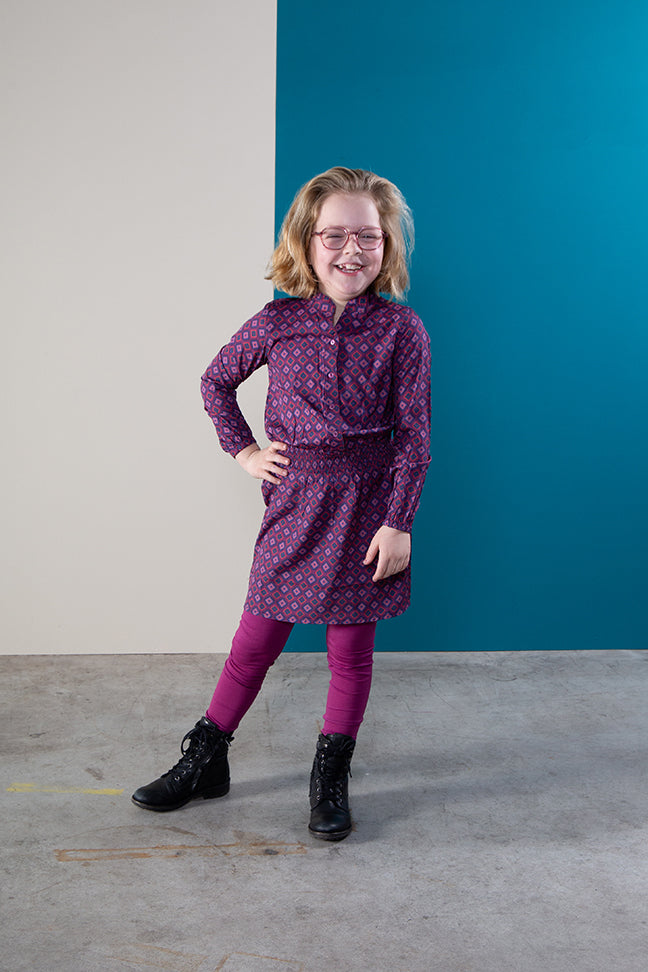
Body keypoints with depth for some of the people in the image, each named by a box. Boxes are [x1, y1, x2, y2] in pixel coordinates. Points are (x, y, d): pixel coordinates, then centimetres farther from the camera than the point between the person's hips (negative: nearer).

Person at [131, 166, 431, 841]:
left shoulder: (401, 330, -4)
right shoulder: (279, 322, 0)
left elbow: (414, 433, -5)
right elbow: (216, 381, 15)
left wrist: (398, 521, -9)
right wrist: (243, 451, 7)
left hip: (366, 499, -1)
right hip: (294, 496, 1)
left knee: (350, 645, 8)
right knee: (256, 639, 7)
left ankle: (331, 776, 24)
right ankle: (204, 760, 24)